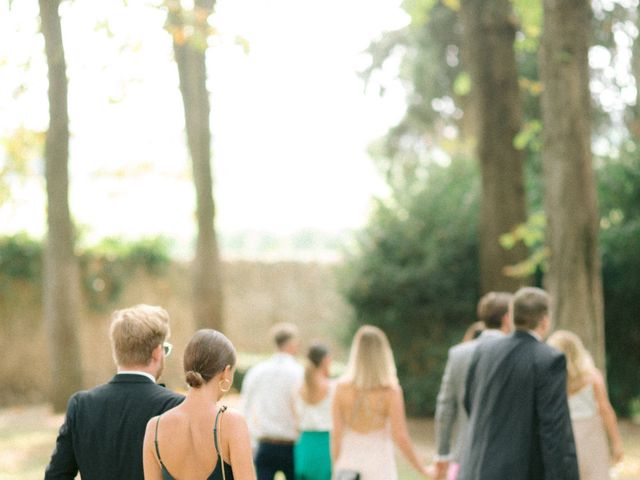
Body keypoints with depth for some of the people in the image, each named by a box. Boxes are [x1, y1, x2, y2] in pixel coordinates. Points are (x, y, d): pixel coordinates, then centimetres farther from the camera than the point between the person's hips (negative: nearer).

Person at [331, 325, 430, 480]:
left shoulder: (342, 387, -4)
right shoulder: (391, 390, -9)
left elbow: (336, 433, -3)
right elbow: (400, 437, -10)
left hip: (348, 466, 2)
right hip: (379, 467, -2)